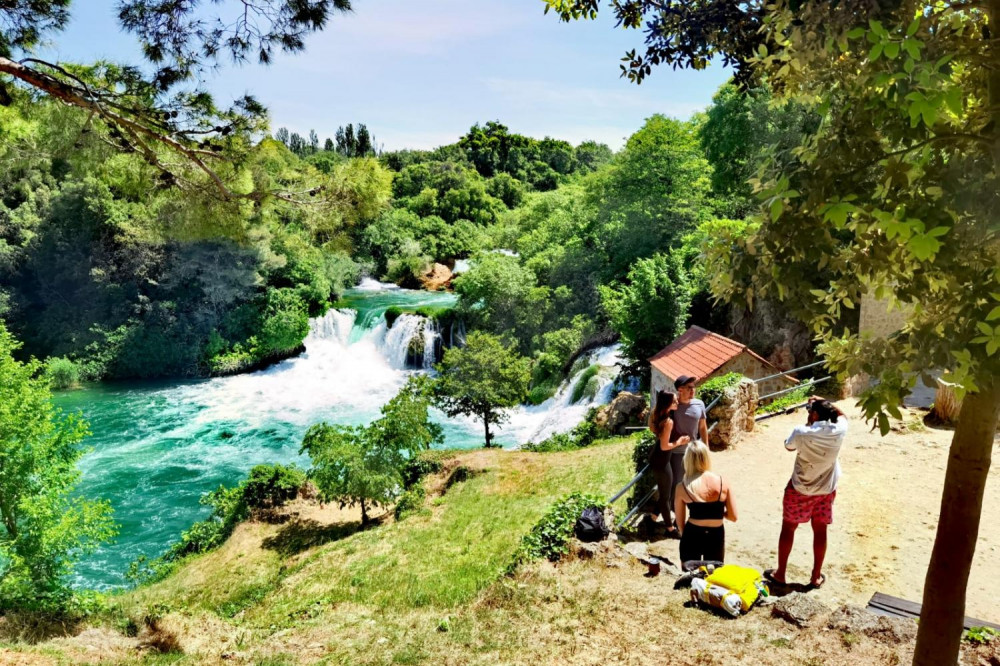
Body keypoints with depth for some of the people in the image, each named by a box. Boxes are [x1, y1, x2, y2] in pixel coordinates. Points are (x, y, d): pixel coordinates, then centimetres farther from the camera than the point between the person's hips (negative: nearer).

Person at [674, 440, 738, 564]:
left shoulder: (682, 487, -8)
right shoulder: (723, 482, -6)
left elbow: (680, 521, 0)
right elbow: (733, 517, -1)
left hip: (692, 535, -1)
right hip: (716, 536, 1)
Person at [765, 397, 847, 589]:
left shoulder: (802, 432, -24)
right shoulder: (838, 431, -14)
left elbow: (789, 446, -1)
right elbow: (842, 415, 11)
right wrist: (825, 402, 8)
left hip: (799, 490, -3)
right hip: (826, 490, 3)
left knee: (788, 528, 12)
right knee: (820, 531, 15)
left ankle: (780, 573, 22)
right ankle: (816, 576, 26)